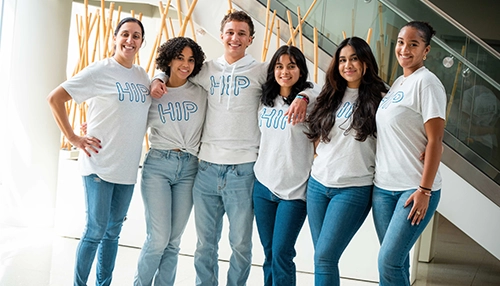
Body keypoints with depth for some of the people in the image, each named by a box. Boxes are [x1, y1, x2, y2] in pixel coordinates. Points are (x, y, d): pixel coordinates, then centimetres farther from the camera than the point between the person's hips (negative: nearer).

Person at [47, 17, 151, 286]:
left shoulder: (142, 76, 10)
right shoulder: (100, 70, -9)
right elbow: (54, 98, -10)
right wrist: (73, 138, -12)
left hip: (128, 166, 6)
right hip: (99, 163, -6)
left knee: (113, 230, 13)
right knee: (96, 230, -2)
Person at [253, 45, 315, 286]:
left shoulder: (310, 99, -7)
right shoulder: (265, 99, 9)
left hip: (294, 190, -5)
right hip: (263, 185, 5)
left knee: (281, 254, -6)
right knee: (269, 254, 11)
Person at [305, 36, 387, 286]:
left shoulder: (378, 99, -4)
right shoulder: (330, 96, 11)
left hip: (353, 189, -5)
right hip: (317, 184, 5)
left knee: (324, 257, -9)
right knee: (322, 257, 9)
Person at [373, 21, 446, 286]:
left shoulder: (426, 82, -9)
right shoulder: (397, 83, 14)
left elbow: (434, 141, -13)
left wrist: (424, 190, -16)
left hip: (415, 189, -7)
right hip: (383, 186, 7)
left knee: (388, 261, -9)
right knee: (396, 261, 11)